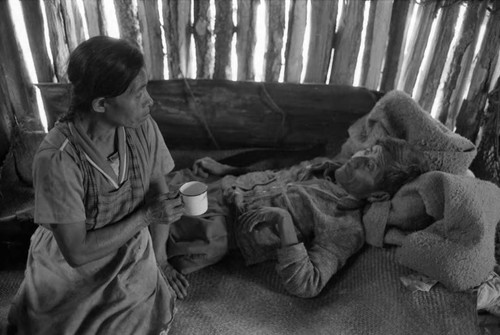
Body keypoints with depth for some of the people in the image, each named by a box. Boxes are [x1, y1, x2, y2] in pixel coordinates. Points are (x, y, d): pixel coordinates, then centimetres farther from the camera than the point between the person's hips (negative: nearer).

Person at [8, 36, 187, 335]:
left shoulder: (143, 128, -18)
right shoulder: (57, 158, -31)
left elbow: (160, 194, -3)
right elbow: (76, 253, -27)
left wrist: (160, 259, 2)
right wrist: (146, 215, -26)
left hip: (131, 259, 4)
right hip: (72, 272, -3)